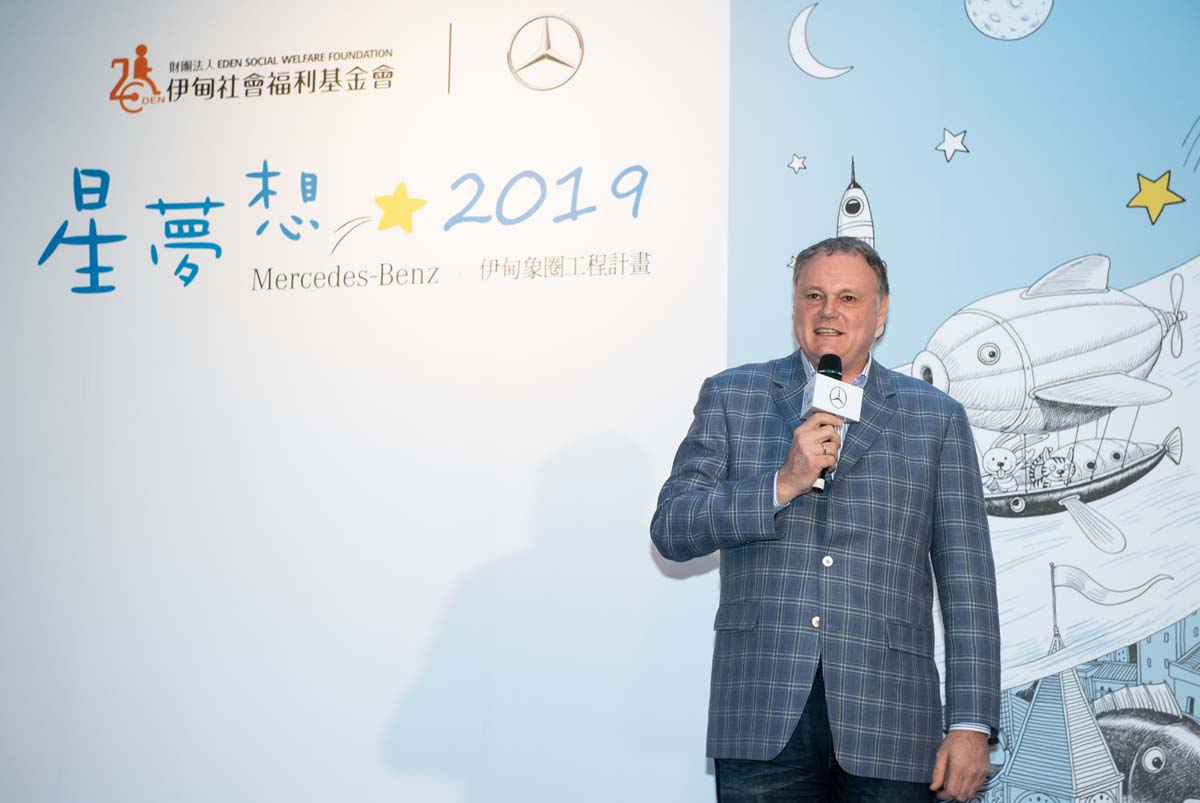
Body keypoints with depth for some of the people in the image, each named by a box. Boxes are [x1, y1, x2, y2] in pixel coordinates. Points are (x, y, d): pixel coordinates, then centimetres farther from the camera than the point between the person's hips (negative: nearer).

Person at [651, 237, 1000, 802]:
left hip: (887, 720, 0)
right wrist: (783, 484, -13)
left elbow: (967, 585, 5)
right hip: (762, 715, 0)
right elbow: (670, 530, 0)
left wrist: (972, 724, -1)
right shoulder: (730, 396, 9)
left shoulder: (936, 418, 9)